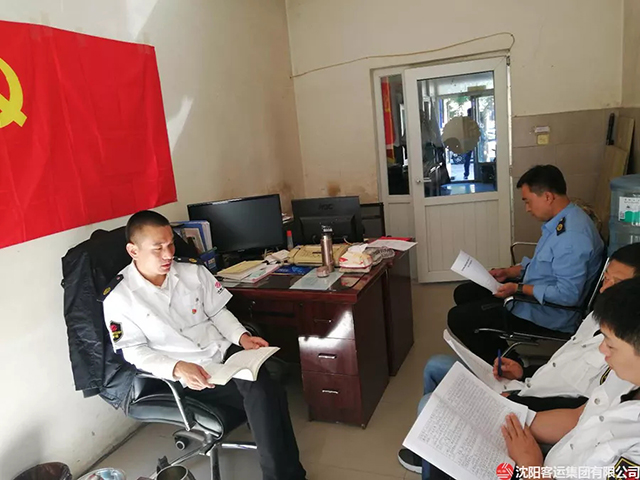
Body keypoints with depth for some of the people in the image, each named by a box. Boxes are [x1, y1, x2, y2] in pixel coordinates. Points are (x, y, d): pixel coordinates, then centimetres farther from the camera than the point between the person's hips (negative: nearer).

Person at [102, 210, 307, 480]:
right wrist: (177, 368, -26)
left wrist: (241, 336, -9)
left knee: (270, 393, -25)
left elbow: (218, 312, 10)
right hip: (185, 375, -4)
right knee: (261, 395, -25)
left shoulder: (193, 271, 4)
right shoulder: (119, 298, -7)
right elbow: (135, 351, -8)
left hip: (224, 352, 4)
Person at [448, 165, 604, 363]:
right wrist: (509, 272, 6)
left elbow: (567, 294, -29)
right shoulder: (561, 221, 4)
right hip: (534, 295, 10)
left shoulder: (572, 235, -29)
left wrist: (518, 289, -20)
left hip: (548, 314, -10)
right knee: (463, 293, 13)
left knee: (458, 318, -12)